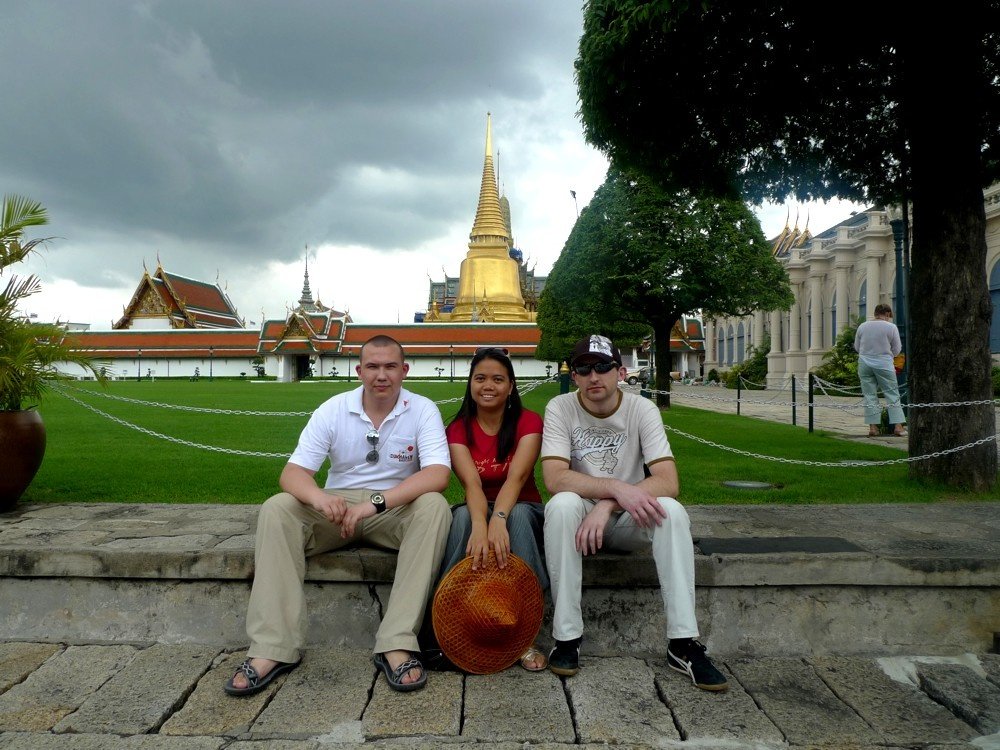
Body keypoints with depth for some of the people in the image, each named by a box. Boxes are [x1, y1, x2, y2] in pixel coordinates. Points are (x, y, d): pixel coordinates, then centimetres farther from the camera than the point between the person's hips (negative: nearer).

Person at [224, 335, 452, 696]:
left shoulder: (423, 410, -9)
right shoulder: (333, 410, -4)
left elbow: (438, 474, -23)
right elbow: (293, 472, -11)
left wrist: (377, 501, -35)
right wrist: (318, 497, -35)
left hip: (396, 509, -2)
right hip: (336, 507, 2)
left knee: (434, 506, -32)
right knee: (276, 509, -23)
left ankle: (397, 644, -32)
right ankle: (272, 649, -23)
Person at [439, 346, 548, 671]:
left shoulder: (528, 422, -9)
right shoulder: (458, 429, -6)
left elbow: (517, 476, -27)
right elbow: (471, 482, -24)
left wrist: (498, 520, -47)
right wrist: (480, 525, -46)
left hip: (522, 511, -1)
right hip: (478, 511, 1)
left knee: (518, 514, -36)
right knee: (463, 515, -33)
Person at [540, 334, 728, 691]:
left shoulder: (642, 409, -9)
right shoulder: (560, 408, -11)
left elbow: (669, 481, -19)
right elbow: (555, 478, -23)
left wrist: (607, 506, -30)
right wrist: (618, 488, -35)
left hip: (629, 521, 1)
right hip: (581, 516, -1)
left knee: (672, 511, -28)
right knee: (562, 505, -34)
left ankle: (683, 643, -21)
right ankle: (567, 636, -22)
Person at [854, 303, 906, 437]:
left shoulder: (862, 326, 5)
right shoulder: (891, 327, -3)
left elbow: (856, 347, 12)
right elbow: (897, 350, 3)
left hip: (864, 363, 3)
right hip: (884, 364, -3)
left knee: (870, 396, 6)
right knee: (892, 395, 5)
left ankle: (873, 427, 4)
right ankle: (898, 426, 2)